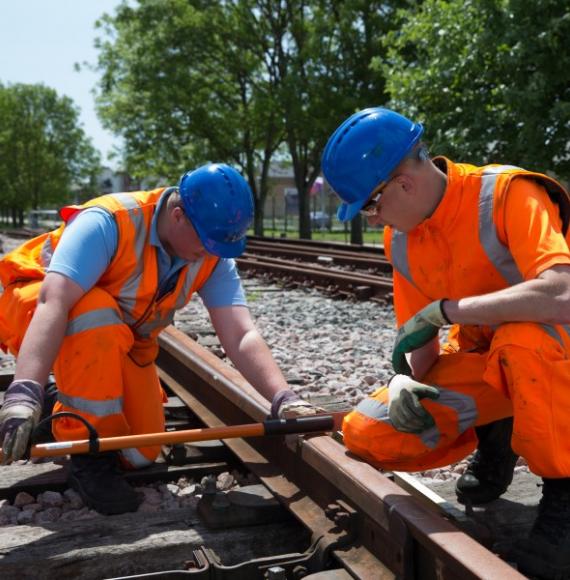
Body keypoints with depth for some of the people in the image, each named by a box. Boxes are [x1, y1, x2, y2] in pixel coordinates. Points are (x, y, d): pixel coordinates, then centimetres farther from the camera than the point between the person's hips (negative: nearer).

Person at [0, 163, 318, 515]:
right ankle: (89, 451, -21)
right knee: (97, 313, -39)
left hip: (120, 340, 5)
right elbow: (54, 302, -44)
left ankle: (67, 411, 27)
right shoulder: (107, 222, -33)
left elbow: (241, 336, -23)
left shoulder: (214, 258, -16)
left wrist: (284, 399, -38)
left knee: (140, 454, -1)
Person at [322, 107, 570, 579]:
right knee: (367, 436, -12)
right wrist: (404, 381, -20)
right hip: (485, 362, 6)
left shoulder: (509, 194, -24)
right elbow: (420, 342, 2)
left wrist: (444, 310, -33)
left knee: (524, 336, -41)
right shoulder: (399, 241, -3)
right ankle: (493, 438, 13)